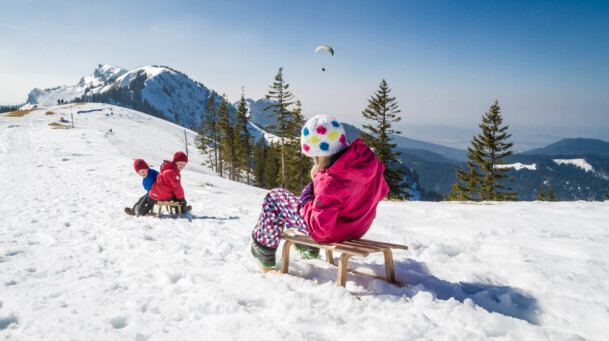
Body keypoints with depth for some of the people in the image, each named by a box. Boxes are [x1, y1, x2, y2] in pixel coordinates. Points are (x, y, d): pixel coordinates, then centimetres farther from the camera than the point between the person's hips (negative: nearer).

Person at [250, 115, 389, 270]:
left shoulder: (329, 183, -37)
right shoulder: (369, 158, -16)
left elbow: (320, 228, -30)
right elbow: (382, 191, 2)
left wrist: (307, 200, -15)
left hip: (331, 234, -7)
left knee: (274, 198, 6)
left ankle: (264, 254, 22)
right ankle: (310, 249, 46)